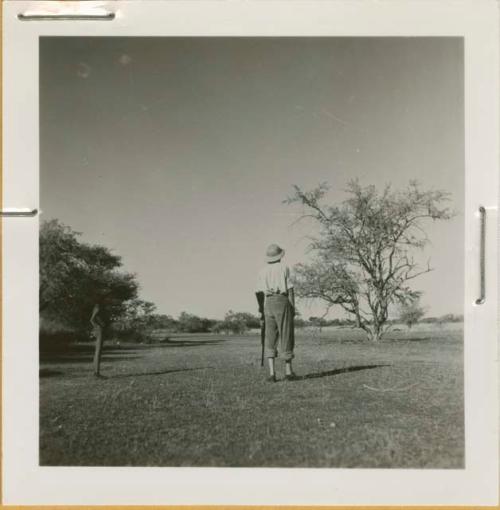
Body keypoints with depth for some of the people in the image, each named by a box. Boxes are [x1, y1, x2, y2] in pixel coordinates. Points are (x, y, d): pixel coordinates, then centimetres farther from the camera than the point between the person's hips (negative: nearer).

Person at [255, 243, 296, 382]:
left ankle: (272, 372, -7)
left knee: (270, 340, 5)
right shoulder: (284, 268, 1)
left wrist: (261, 311, 17)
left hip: (269, 304, 3)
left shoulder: (263, 271, 12)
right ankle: (288, 371, 12)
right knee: (286, 338, 5)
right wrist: (293, 307, -3)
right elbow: (290, 289, -5)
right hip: (282, 302, -3)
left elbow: (258, 293, 9)